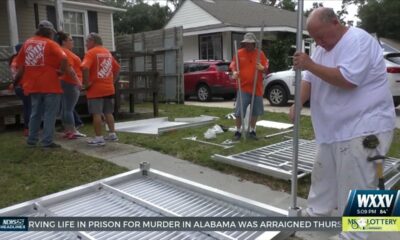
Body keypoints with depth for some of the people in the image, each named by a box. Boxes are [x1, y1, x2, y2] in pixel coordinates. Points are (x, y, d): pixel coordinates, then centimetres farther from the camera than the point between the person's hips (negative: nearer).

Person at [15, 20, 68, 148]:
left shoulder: (27, 43, 11)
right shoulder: (50, 43, -4)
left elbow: (20, 64, 11)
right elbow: (63, 58, -21)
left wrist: (16, 81, 20)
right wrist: (62, 71, -7)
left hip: (33, 84, 6)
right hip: (50, 84, -6)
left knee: (35, 113, 17)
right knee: (50, 113, 0)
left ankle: (32, 140, 22)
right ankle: (47, 141, -1)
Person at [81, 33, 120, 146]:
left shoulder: (91, 52, -9)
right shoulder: (107, 52, 14)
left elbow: (85, 68, -25)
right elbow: (117, 68, 18)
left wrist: (86, 83, -16)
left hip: (96, 89, -7)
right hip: (109, 88, 7)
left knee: (96, 114, -3)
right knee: (108, 112, 14)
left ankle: (99, 138, -2)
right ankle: (112, 134, 17)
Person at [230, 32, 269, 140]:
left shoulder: (260, 53, 5)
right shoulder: (239, 53, 1)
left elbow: (266, 69, 7)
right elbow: (233, 66, 4)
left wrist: (262, 68, -17)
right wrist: (235, 72, -19)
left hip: (257, 88, 2)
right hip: (243, 87, -2)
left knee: (255, 111, 10)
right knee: (239, 111, -4)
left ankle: (252, 131, 26)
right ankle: (238, 131, 13)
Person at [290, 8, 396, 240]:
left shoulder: (359, 40, -16)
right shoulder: (323, 48, 13)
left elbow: (348, 79, -28)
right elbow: (309, 80, 14)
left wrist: (310, 65, -23)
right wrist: (297, 104, -1)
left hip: (363, 128, -9)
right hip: (334, 128, 9)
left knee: (355, 184, -3)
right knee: (323, 174, 20)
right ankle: (317, 211, 38)